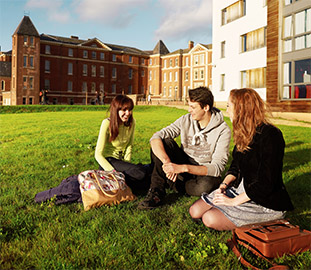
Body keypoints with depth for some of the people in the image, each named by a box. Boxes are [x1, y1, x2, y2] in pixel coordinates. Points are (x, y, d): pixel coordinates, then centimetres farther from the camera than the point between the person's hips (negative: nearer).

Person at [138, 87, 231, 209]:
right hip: (183, 163, 3)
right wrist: (167, 161, -36)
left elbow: (218, 167, -25)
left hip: (203, 172, -3)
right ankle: (156, 192, -22)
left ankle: (170, 184, -9)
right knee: (164, 142, -20)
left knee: (207, 185, -38)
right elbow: (155, 137, -17)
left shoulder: (223, 130, -19)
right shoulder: (186, 120, -9)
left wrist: (183, 168, -37)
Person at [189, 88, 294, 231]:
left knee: (210, 218, -21)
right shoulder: (245, 133, 7)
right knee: (195, 211, -3)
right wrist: (224, 185, -4)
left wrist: (234, 201, -20)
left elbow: (266, 184, -23)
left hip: (266, 201, -8)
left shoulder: (270, 135, -20)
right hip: (240, 189, 8)